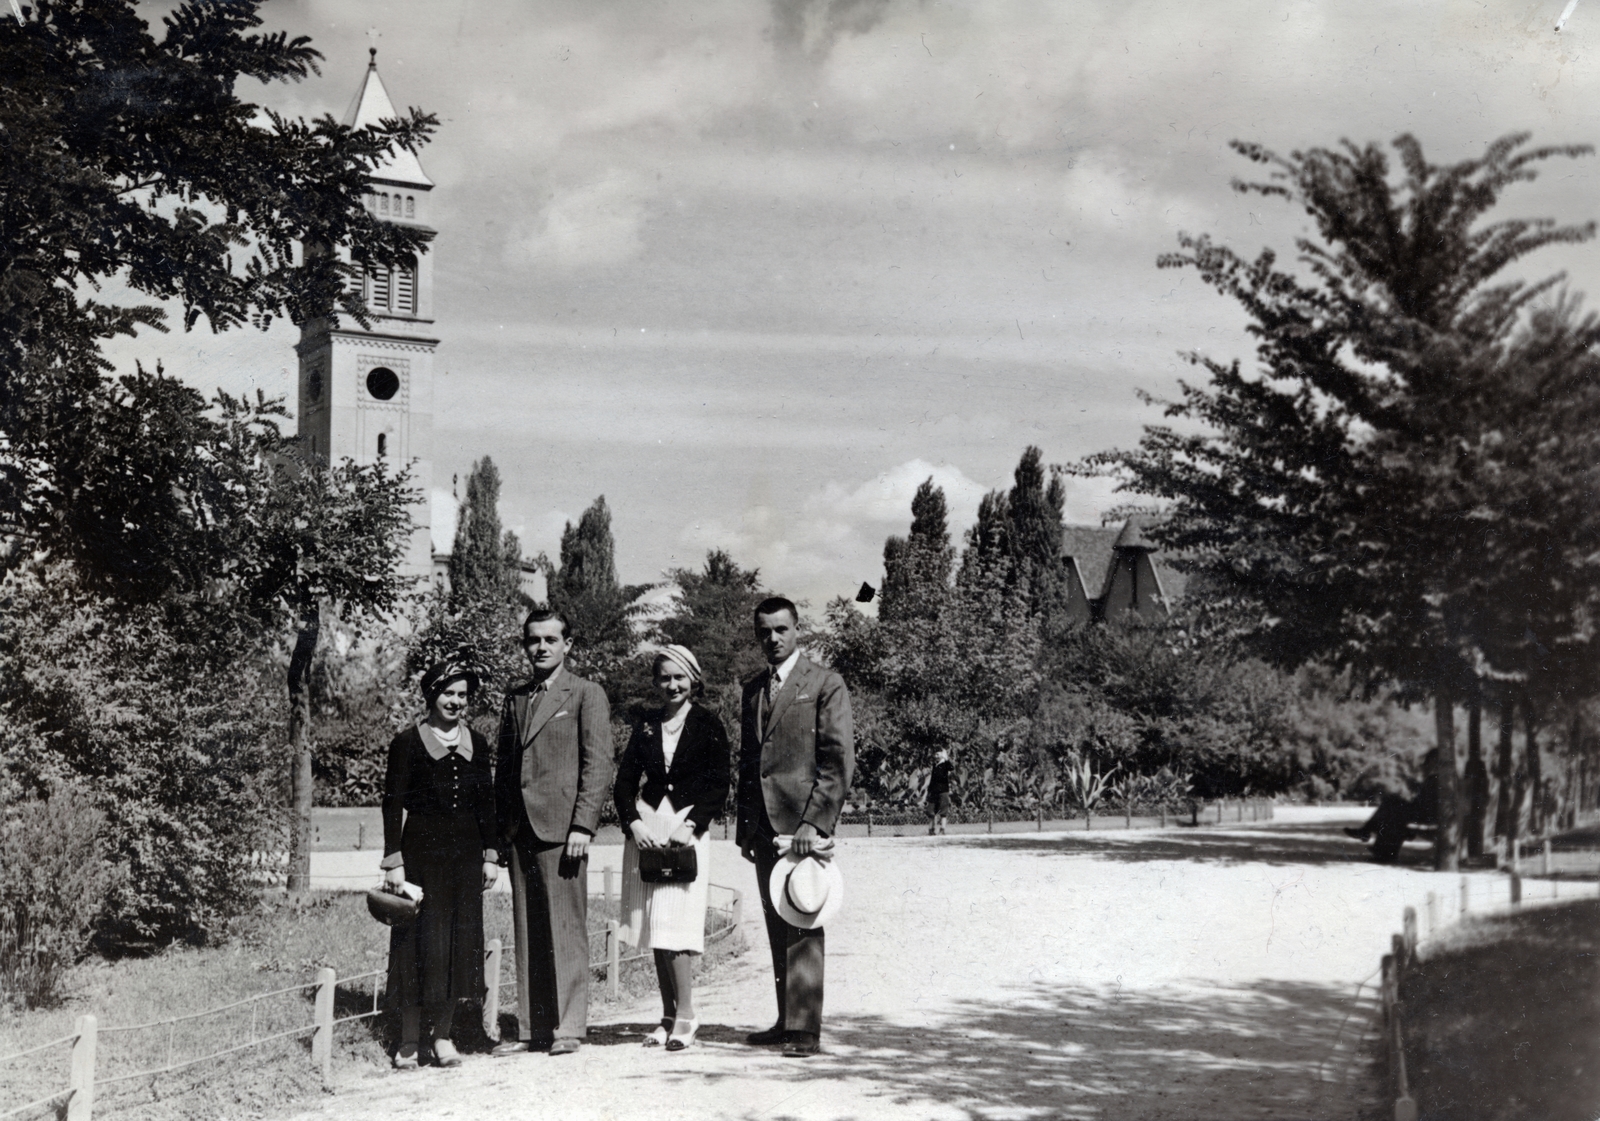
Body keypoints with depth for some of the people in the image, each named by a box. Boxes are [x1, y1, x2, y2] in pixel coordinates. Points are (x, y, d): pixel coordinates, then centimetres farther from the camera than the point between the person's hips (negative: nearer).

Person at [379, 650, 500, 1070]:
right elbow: (393, 804, -5)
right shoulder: (407, 743, -3)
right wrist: (394, 861, -10)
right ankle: (408, 1043, 5)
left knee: (459, 943, 6)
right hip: (421, 851, -4)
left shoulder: (475, 744, 10)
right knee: (420, 944, -4)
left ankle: (443, 1037, 16)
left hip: (464, 854, 4)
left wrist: (490, 855, 8)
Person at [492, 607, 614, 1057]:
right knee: (527, 934, 7)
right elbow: (504, 763, 20)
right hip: (520, 830, 5)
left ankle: (568, 1027, 2)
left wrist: (582, 826, -12)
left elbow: (597, 766, -4)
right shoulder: (516, 698, 18)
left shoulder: (586, 695, 2)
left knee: (566, 931, -4)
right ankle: (531, 1028, 12)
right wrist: (502, 828, 12)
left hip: (561, 828, -5)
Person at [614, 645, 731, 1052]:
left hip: (687, 828, -4)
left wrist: (690, 825, -14)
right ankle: (668, 1015, 12)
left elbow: (719, 788, -2)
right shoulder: (646, 727, 13)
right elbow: (624, 781, 8)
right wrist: (634, 823, -8)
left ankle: (685, 1015, -4)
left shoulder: (708, 726, 2)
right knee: (655, 926, 5)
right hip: (646, 828, 4)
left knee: (675, 922, -12)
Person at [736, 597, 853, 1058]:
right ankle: (787, 1019, 16)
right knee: (778, 929, 9)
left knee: (803, 928, -8)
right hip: (763, 826, 6)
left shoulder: (826, 684, -1)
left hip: (804, 823, -6)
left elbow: (839, 760, -7)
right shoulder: (753, 689, 18)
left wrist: (815, 822, -15)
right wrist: (745, 826, 15)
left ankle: (805, 1028, -7)